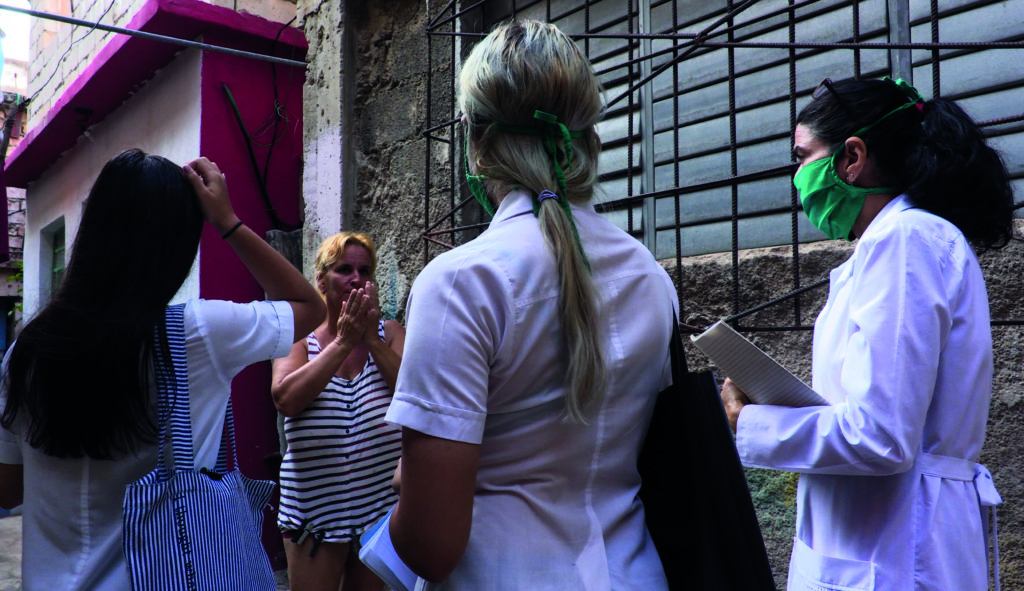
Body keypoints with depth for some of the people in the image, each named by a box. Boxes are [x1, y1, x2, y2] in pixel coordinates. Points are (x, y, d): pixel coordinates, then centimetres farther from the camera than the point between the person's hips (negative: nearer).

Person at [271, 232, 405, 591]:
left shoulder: (390, 334, 2)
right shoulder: (300, 339, -1)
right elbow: (285, 399, -20)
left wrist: (372, 339, -17)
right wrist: (344, 341, -20)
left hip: (382, 506, 2)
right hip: (315, 507, -1)